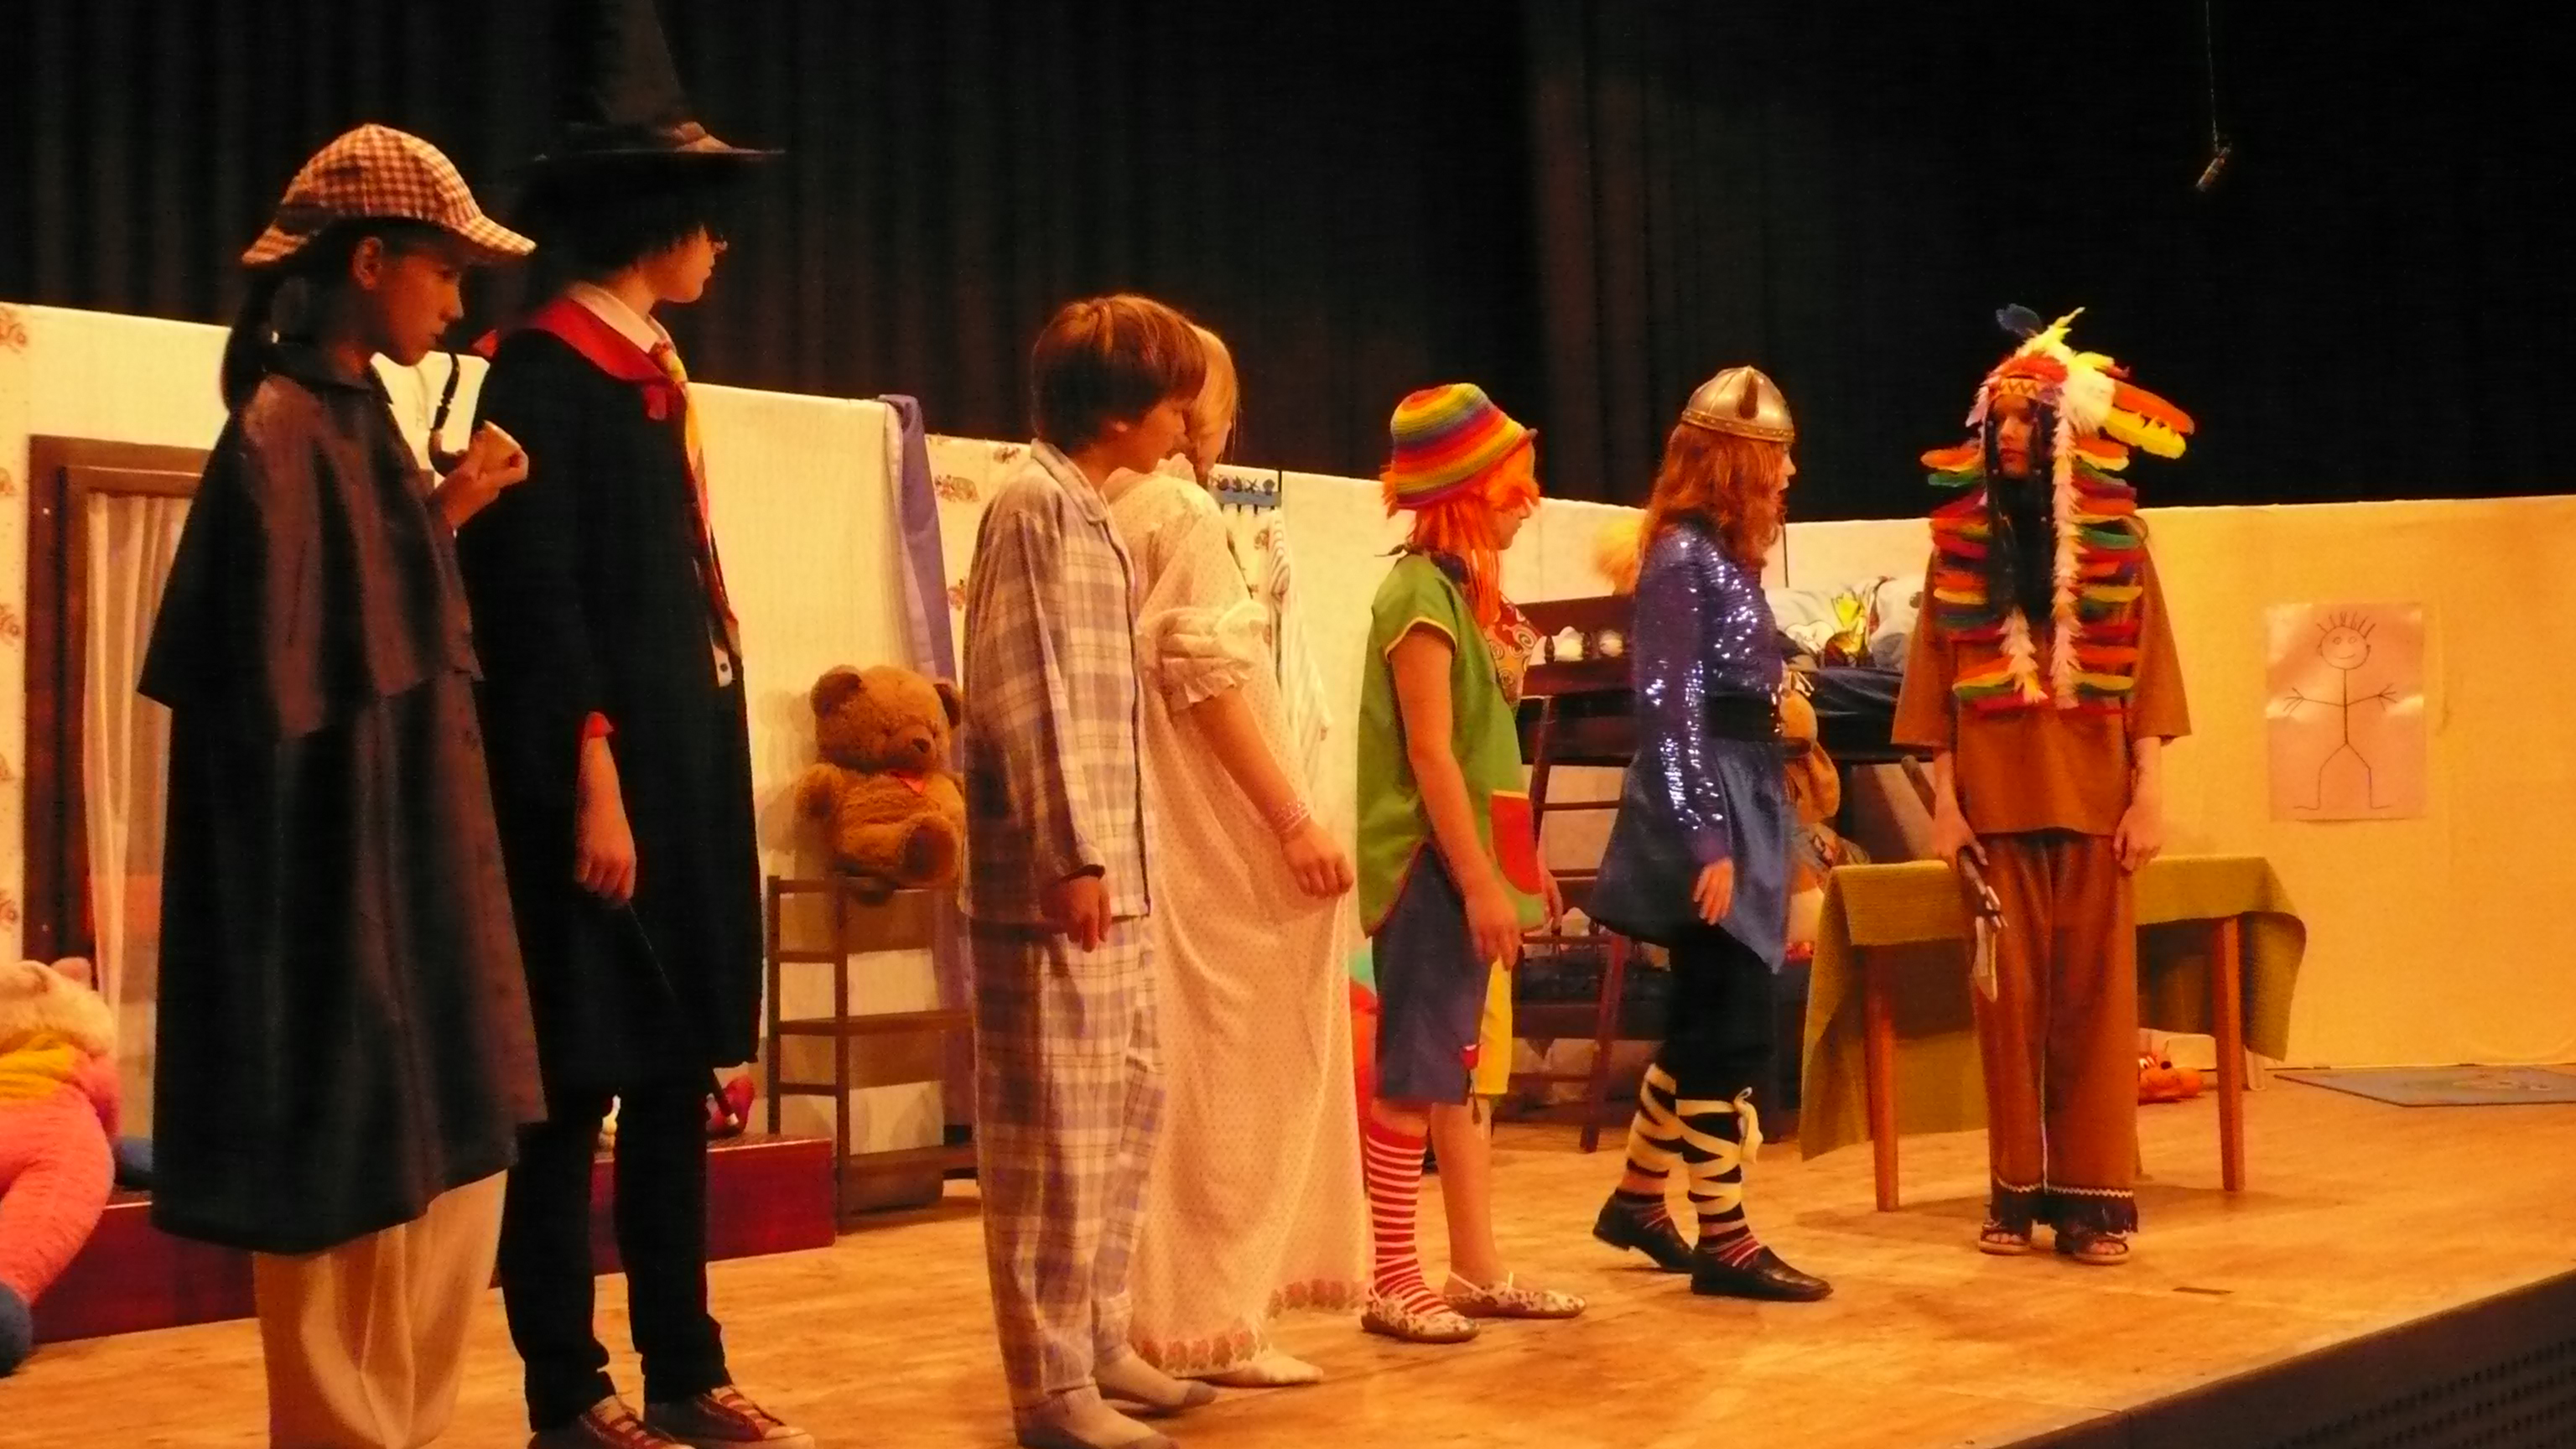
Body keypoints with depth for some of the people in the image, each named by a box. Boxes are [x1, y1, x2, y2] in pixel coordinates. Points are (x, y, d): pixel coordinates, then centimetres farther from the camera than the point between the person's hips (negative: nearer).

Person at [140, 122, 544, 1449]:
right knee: (353, 1220, 2)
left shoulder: (361, 423, 13)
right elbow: (276, 695, -18)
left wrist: (443, 517, 7)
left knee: (452, 1186, 15)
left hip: (415, 877, 10)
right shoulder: (280, 441, -15)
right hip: (341, 891, -9)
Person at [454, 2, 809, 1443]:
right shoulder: (545, 367, -9)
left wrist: (699, 779, 14)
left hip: (684, 771, 9)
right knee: (577, 1088, 0)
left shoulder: (659, 375, 16)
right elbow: (537, 596, -15)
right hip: (605, 781, -9)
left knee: (676, 1079, 11)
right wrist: (593, 779, -19)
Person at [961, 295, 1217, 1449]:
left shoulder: (1090, 513, 17)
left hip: (1113, 873, 10)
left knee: (1127, 1106, 15)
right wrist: (1069, 855, -20)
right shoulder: (1034, 504, -11)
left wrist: (1111, 855, 17)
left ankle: (1097, 1344, 26)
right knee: (1054, 1129, -3)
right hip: (1054, 878, -10)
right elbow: (1023, 695, -17)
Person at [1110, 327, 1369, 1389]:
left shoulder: (1111, 514, 15)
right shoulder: (1182, 512, -11)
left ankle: (1172, 1308, 19)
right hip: (1218, 842, -9)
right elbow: (1209, 678, -18)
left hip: (1163, 841, 9)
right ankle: (1210, 1320, 3)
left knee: (1186, 1076, 13)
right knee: (1229, 1073, -2)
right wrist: (1296, 822, -18)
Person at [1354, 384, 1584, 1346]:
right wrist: (1480, 882, -20)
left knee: (1462, 1068, 13)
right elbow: (1431, 753, -19)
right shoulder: (1422, 594, -14)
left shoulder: (1465, 590, 15)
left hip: (1469, 865, 10)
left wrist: (1517, 865, 16)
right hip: (1429, 867, -10)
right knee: (1414, 1073, -4)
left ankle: (1478, 1271, 20)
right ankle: (1393, 1284, 4)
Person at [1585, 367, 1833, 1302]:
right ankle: (1723, 1240, 4)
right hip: (1706, 811, -10)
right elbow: (1670, 709, -19)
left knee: (1706, 1024, 16)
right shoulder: (1683, 557, -13)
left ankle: (1638, 1198, 29)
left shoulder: (1724, 555, 15)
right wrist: (1707, 842, -22)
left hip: (1742, 804, 10)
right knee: (1733, 1031, -5)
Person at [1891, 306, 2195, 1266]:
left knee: (2094, 990, 2)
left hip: (2093, 791, -1)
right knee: (2007, 991, 4)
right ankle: (2017, 1189, 12)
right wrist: (1943, 800, -2)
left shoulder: (2115, 534, 3)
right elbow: (1936, 673, 4)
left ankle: (2095, 1193, 7)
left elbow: (2148, 663, 1)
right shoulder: (1959, 540, 5)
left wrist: (2150, 791, -5)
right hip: (1993, 794, 1)